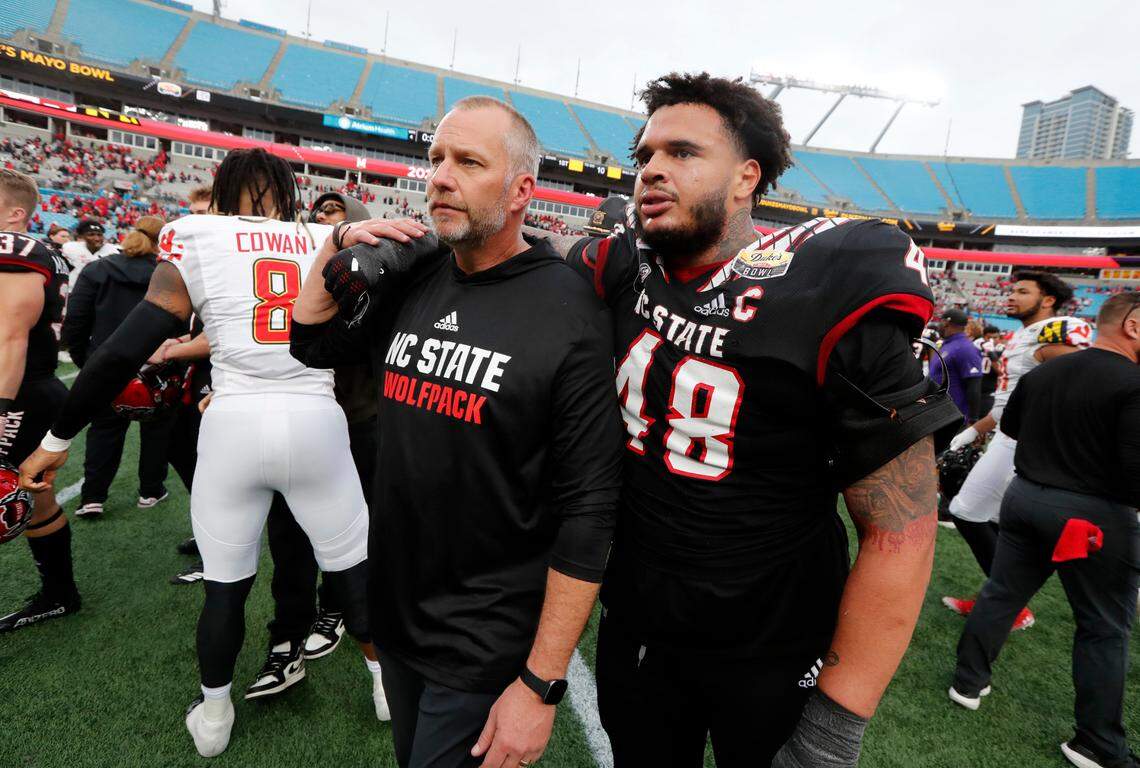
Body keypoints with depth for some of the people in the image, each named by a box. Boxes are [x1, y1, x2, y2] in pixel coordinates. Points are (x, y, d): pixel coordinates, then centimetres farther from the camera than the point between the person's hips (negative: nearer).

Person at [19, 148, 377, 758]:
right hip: (317, 420, 1)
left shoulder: (197, 242, 2)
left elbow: (126, 350, -2)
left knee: (226, 580, 19)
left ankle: (213, 714, 37)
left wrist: (57, 439, 7)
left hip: (234, 424, 0)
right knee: (353, 563, 17)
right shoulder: (329, 244, 8)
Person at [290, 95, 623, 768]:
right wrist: (340, 246, -3)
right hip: (394, 611, 6)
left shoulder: (570, 313, -19)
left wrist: (541, 685, -18)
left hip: (486, 649, -6)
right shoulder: (414, 279, -1)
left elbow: (587, 511, -19)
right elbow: (313, 345, 14)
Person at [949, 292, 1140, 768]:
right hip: (1096, 514, -6)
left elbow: (1011, 426, 19)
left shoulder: (1042, 372, 4)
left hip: (1025, 497, 6)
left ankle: (969, 682, 30)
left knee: (1001, 594, 17)